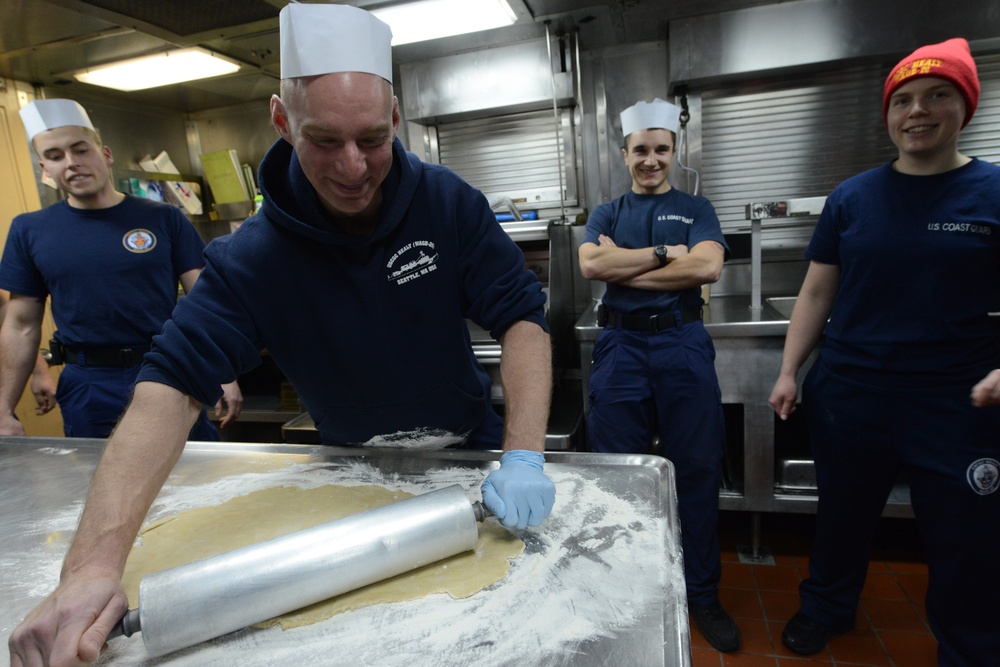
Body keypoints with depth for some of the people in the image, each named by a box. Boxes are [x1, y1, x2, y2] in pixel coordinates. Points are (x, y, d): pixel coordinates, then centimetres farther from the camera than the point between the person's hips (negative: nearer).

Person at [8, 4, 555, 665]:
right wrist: (93, 566, -37)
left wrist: (524, 458, -35)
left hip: (470, 453, 1)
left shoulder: (449, 202, -18)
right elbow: (172, 386, -26)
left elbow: (522, 318, -22)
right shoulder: (252, 257, -20)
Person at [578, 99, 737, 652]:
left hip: (682, 344, 0)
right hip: (619, 348, 1)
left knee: (697, 472, 6)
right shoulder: (606, 215, 14)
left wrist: (623, 267, -8)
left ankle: (703, 595, 26)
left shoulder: (695, 209, 11)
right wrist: (664, 253, -8)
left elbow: (707, 267, -9)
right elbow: (590, 266, -7)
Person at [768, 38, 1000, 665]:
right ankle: (826, 609, 43)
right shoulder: (853, 197, 2)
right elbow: (817, 292, 4)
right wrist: (789, 372, -2)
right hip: (849, 395, 2)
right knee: (842, 516, 18)